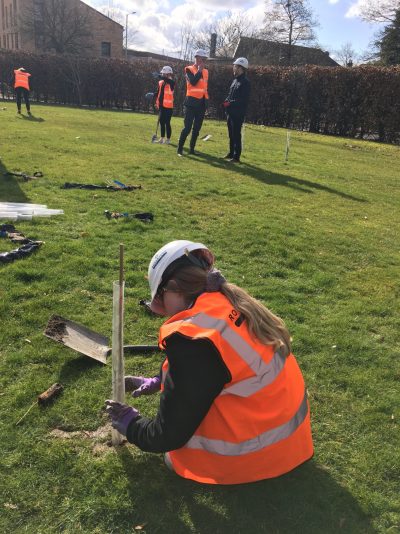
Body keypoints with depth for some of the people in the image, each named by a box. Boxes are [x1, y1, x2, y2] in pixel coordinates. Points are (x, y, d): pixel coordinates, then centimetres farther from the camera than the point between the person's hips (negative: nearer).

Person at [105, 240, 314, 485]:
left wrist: (131, 425, 3)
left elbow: (169, 436, -17)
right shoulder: (232, 302, -3)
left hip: (257, 456, -8)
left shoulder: (193, 340, -27)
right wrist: (159, 380, 18)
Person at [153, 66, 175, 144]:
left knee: (167, 122, -4)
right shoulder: (161, 82, 11)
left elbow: (169, 81, -31)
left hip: (168, 106, -7)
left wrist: (163, 77, -33)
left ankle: (168, 139, 5)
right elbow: (158, 93, 16)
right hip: (161, 105, 7)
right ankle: (162, 138, 22)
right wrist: (157, 102, 9)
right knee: (161, 122, 12)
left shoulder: (171, 82, -6)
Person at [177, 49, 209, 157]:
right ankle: (180, 148, -1)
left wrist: (206, 102, 13)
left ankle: (192, 149, 15)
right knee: (187, 127, -9)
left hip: (202, 103, 6)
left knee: (197, 128, 7)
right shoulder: (189, 69, -2)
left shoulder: (205, 71, 15)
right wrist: (199, 70, -10)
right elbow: (193, 82, -20)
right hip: (191, 102, -6)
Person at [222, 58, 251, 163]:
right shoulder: (235, 80, 17)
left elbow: (244, 100, -19)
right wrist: (226, 101, 3)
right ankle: (231, 153, 26)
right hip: (230, 112, 9)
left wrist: (230, 103, -19)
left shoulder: (245, 82, -11)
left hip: (238, 113, -9)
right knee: (231, 134, 15)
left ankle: (236, 157, -3)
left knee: (236, 134, -7)